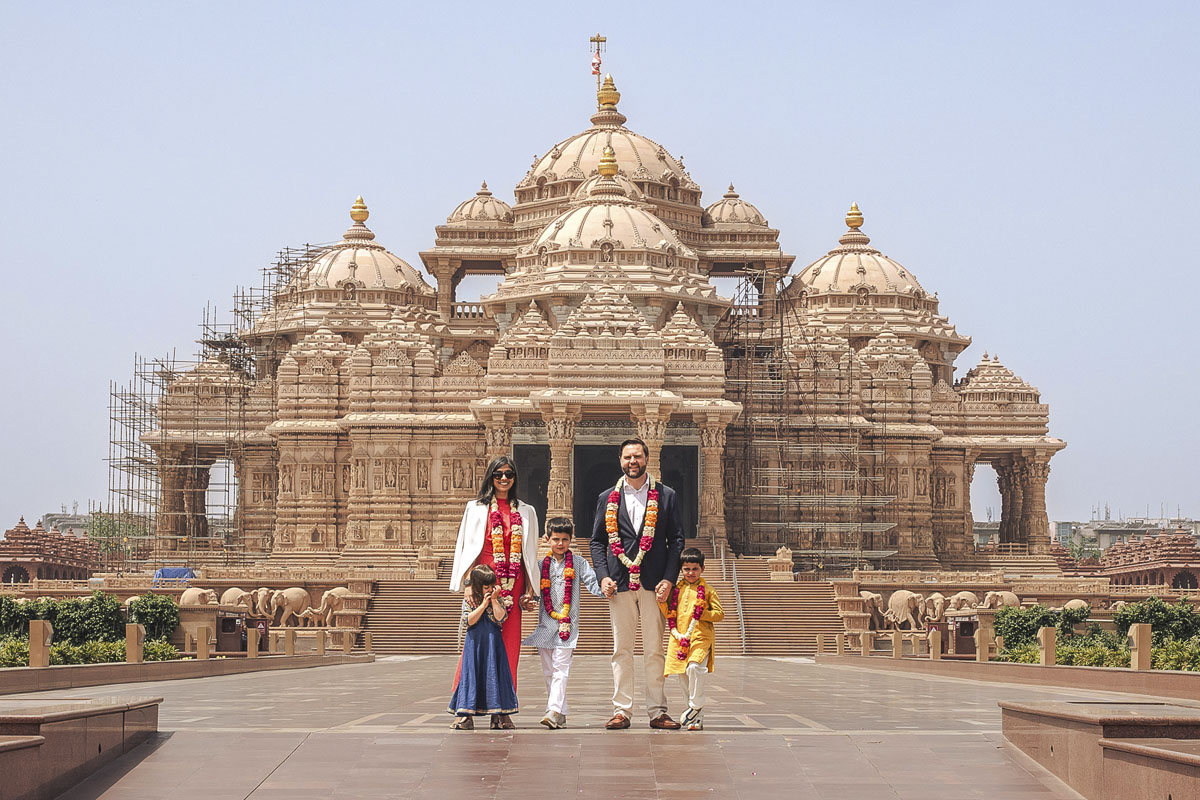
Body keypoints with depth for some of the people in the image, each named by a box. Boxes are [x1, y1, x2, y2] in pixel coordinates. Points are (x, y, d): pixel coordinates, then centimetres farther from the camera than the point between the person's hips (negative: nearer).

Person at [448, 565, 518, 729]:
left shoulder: (498, 599, 3)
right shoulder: (469, 599, -1)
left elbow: (500, 618, -10)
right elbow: (469, 620, -11)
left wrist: (494, 600, -14)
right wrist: (483, 604, -15)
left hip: (493, 643, 2)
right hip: (474, 643, -1)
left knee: (495, 675, 0)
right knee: (471, 675, -4)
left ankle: (499, 716, 4)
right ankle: (465, 717, -2)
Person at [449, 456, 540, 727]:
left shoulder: (526, 512, 16)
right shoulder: (476, 508, 10)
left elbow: (530, 554, 16)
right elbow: (466, 549, 6)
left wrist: (530, 590, 8)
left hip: (513, 587, 2)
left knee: (508, 648, -2)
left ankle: (502, 709, 1)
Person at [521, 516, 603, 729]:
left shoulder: (578, 562, 5)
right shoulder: (542, 565, 10)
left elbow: (592, 582, -1)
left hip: (568, 624, -3)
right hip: (546, 623, 3)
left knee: (560, 668, -12)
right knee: (548, 670, 6)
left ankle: (554, 711, -20)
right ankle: (561, 713, 13)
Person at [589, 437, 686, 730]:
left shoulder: (666, 496, 7)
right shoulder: (607, 498, 11)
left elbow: (677, 539, 5)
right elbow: (597, 541, 11)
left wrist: (668, 578, -6)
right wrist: (603, 576, -3)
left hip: (654, 584, -1)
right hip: (620, 584, 1)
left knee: (655, 651, 1)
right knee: (621, 650, 2)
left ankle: (657, 712, 5)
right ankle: (621, 711, 4)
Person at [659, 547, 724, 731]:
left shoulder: (708, 591, 4)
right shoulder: (676, 590, 14)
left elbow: (720, 614, 3)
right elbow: (669, 614, 16)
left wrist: (702, 614, -8)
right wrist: (662, 601, 0)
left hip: (700, 637, -5)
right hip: (680, 638, 5)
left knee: (694, 667, -28)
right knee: (683, 676, 5)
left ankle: (696, 705, -14)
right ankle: (697, 718, 14)